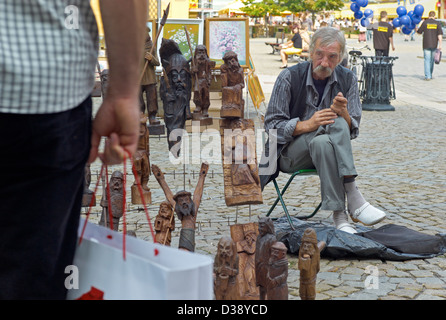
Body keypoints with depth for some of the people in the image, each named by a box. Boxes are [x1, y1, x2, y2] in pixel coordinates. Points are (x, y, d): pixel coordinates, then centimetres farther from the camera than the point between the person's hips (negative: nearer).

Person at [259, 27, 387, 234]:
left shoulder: (347, 79, 1)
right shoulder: (289, 77, -9)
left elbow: (353, 131, -1)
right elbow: (272, 124, -10)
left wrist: (344, 114, -25)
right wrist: (306, 125, -27)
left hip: (328, 148, 3)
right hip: (289, 153, -3)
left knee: (338, 121, -32)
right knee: (334, 124, -31)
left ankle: (340, 212, -38)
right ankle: (353, 201, -36)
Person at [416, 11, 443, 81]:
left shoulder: (425, 22, -4)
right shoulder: (437, 23, 1)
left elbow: (419, 32, 4)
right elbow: (440, 35, -5)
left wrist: (416, 30, 26)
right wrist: (440, 45, -5)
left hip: (426, 45, -2)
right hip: (434, 45, 2)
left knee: (427, 60, -3)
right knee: (432, 60, 14)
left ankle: (427, 76, -12)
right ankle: (430, 75, 22)